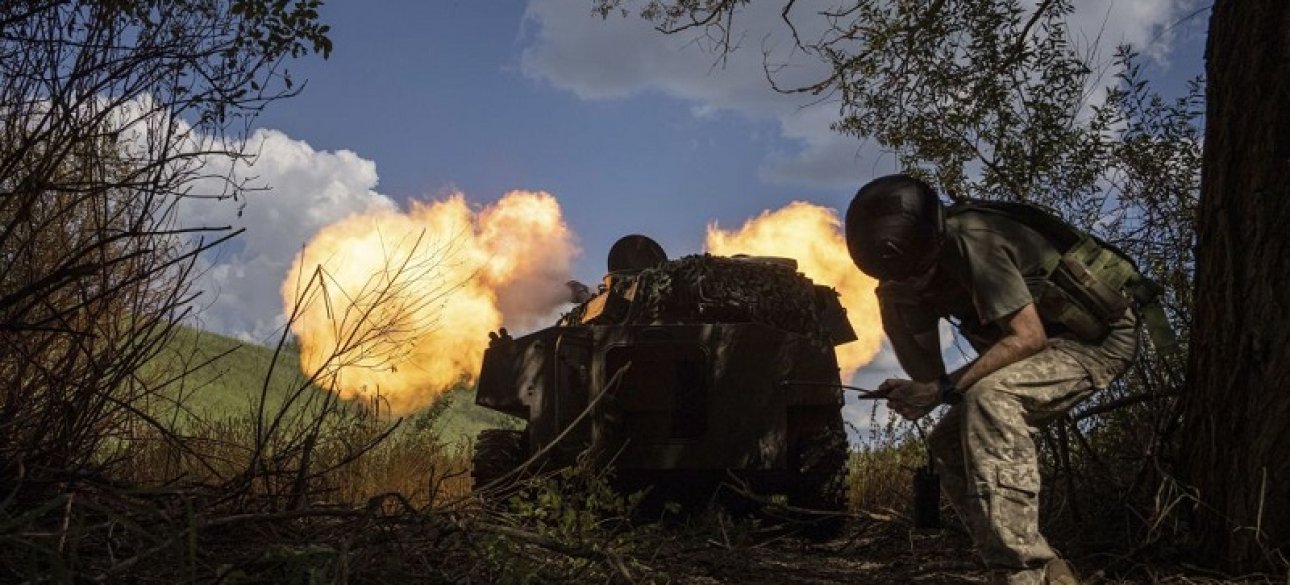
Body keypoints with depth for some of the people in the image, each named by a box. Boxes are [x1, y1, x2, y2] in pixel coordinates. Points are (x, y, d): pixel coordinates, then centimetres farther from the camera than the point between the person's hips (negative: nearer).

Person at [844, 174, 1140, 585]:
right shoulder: (919, 265, -2)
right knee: (948, 444, 1)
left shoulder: (970, 242, -28)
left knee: (988, 397, -34)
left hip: (1101, 336, -9)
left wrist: (944, 390, -31)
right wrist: (892, 303, -16)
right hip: (1050, 340, 9)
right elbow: (927, 368, -1)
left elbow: (1029, 336, -30)